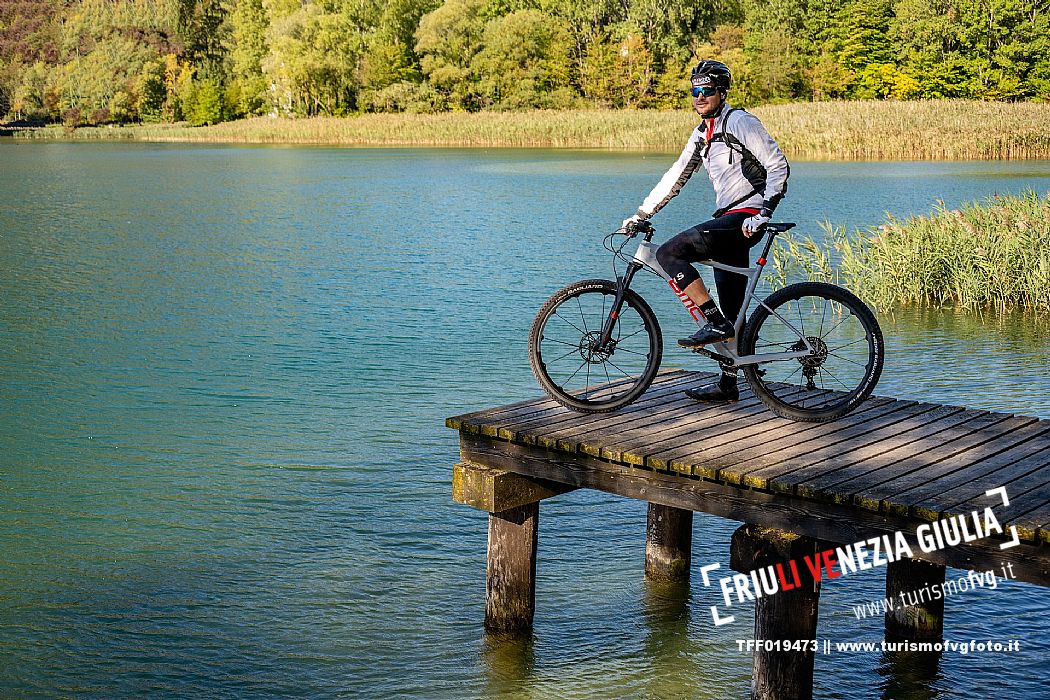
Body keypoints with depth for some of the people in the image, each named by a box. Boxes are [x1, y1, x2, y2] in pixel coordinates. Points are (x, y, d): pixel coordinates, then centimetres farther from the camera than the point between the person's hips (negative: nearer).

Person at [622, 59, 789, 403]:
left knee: (669, 252, -22)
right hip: (729, 220, 9)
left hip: (745, 218, -9)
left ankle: (715, 323, -19)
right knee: (730, 311, 11)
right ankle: (727, 385, 17)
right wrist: (640, 214, 19)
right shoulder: (702, 134, 18)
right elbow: (676, 176, 22)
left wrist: (763, 211, -21)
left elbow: (778, 165, -12)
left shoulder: (740, 122, -7)